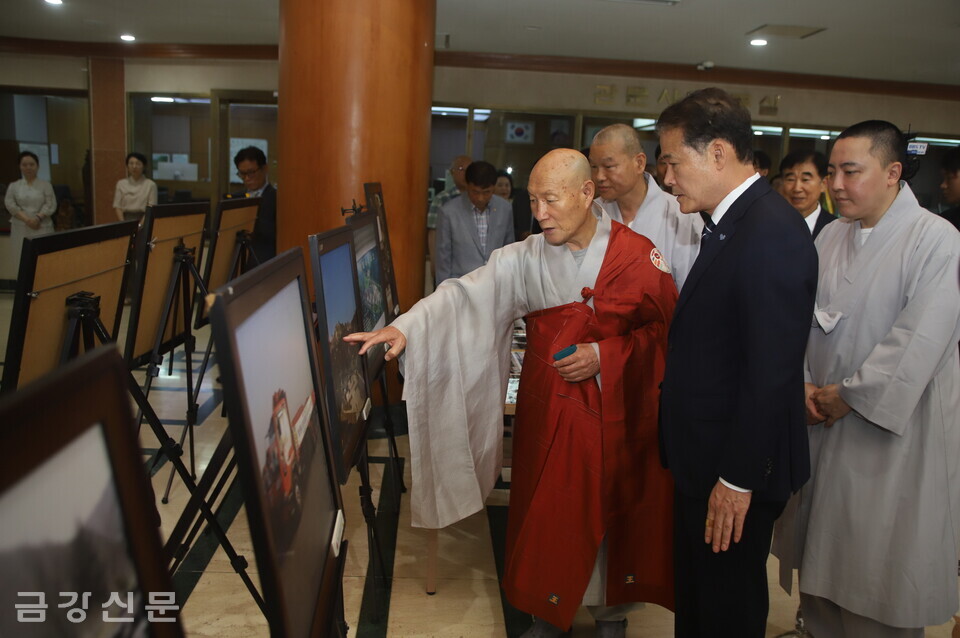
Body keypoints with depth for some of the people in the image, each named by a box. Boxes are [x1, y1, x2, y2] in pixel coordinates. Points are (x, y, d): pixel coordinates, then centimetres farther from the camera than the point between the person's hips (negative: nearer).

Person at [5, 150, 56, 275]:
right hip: (21, 228, 2)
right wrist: (27, 219, -15)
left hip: (42, 227, -2)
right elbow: (10, 205, -2)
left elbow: (50, 205, -4)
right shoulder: (13, 186, 8)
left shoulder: (45, 185, 4)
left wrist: (37, 218, -17)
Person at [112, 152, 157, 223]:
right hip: (126, 219, 2)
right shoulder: (121, 184, 10)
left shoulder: (150, 184, 1)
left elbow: (151, 208, -4)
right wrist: (122, 223, -8)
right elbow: (117, 206, 6)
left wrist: (141, 223, -16)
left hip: (143, 219, -2)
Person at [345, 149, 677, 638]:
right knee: (545, 513, 10)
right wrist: (403, 327, -26)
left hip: (617, 414, -1)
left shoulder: (637, 255, -9)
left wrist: (604, 355, -15)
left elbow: (666, 330, -3)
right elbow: (465, 295, -14)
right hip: (548, 414, 2)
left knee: (613, 511, 12)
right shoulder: (526, 258, -4)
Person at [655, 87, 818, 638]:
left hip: (735, 469, -9)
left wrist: (738, 479, -20)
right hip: (703, 457, 9)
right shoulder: (728, 223, 7)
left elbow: (771, 370, -25)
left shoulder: (772, 231, -22)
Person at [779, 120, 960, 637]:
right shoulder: (830, 236, 7)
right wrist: (801, 382, -6)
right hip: (824, 419, 6)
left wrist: (852, 393, -15)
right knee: (822, 550, 16)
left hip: (892, 426, -5)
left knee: (882, 561, 6)